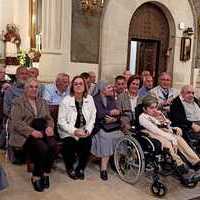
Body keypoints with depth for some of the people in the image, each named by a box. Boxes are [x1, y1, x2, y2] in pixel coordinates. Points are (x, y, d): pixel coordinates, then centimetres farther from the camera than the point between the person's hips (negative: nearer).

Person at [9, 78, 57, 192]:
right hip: (25, 134, -4)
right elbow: (16, 122, -7)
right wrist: (32, 131, -20)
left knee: (53, 145, -27)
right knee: (42, 148, -31)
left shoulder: (42, 102, 20)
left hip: (42, 131, 4)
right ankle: (36, 177, -10)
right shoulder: (18, 102, 4)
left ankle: (45, 174, -10)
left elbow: (49, 118, 17)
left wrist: (49, 127, -7)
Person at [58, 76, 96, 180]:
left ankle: (81, 168, 0)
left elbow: (92, 118, 5)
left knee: (87, 142, -26)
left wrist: (88, 130, -11)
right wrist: (74, 131, -21)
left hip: (84, 131, 2)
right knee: (71, 144, -29)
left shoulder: (89, 99, 4)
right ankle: (70, 168, 2)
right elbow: (61, 121, -9)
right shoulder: (66, 100, -6)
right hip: (68, 131, -2)